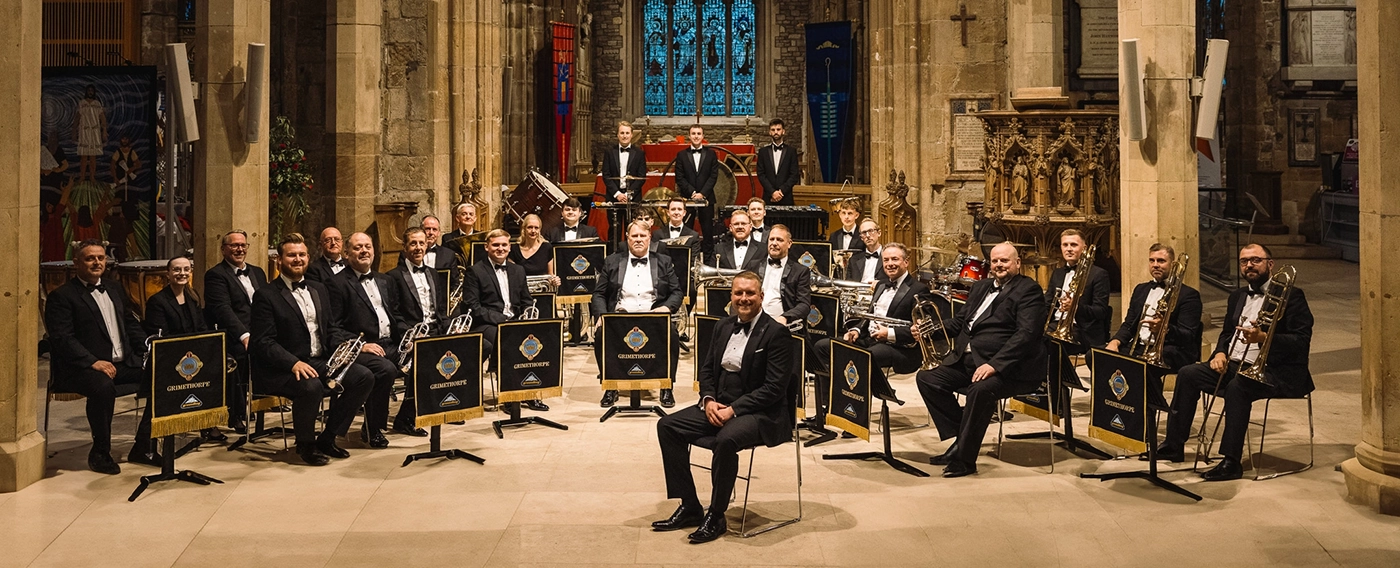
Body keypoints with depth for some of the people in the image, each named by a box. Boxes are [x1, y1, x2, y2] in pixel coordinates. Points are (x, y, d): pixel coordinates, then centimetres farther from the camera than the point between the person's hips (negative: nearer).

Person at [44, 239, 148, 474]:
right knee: (103, 387, -37)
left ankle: (143, 446, -6)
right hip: (81, 367, -7)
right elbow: (62, 338, -12)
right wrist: (93, 362, -25)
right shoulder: (61, 296, -1)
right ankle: (100, 453, -16)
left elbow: (131, 325, 23)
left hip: (124, 362, 7)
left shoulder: (114, 289, 21)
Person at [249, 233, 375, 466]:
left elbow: (332, 328, 18)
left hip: (321, 361, 7)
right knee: (311, 386, -36)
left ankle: (328, 438, 0)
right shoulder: (265, 295, -3)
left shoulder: (319, 290, 18)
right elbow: (264, 342, -12)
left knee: (364, 377, -15)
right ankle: (305, 444, -7)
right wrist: (294, 363, -27)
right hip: (282, 369, -6)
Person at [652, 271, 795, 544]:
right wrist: (708, 400, -3)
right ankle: (690, 507, -1)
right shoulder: (723, 326, 11)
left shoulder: (776, 333, -11)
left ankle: (715, 517, -15)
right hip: (718, 405, 8)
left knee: (726, 439, -36)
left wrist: (734, 409, -21)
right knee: (667, 426, -8)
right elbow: (707, 368, 17)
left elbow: (774, 388, -16)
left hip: (760, 413, -7)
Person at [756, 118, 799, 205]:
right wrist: (772, 192, -10)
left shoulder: (791, 151, 7)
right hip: (768, 198, 1)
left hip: (786, 198, -1)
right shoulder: (763, 151, 9)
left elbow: (795, 175, 1)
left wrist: (781, 191, -10)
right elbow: (761, 175, 3)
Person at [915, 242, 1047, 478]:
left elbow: (1026, 334, -17)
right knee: (926, 378, -4)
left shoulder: (1028, 290, -5)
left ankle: (963, 457, -21)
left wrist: (995, 364, -28)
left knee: (981, 389, -35)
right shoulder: (981, 287, 21)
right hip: (966, 359, 9)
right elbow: (960, 321, 22)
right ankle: (960, 437, 1)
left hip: (1007, 367, -8)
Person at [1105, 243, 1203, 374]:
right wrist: (1115, 342, -4)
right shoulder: (1140, 289, 22)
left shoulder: (1188, 294, 2)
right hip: (1138, 347, 6)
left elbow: (1188, 336, -7)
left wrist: (1165, 329, -29)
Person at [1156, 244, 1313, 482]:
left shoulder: (1291, 295, -4)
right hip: (1235, 364, 8)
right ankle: (1174, 445, -7)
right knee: (1188, 374, -10)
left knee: (1237, 386, -35)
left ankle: (1231, 462, -30)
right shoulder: (1238, 296, 18)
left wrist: (1263, 337, -29)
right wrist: (1220, 352, 3)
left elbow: (1302, 341, -14)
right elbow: (1227, 332, 26)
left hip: (1276, 370, -8)